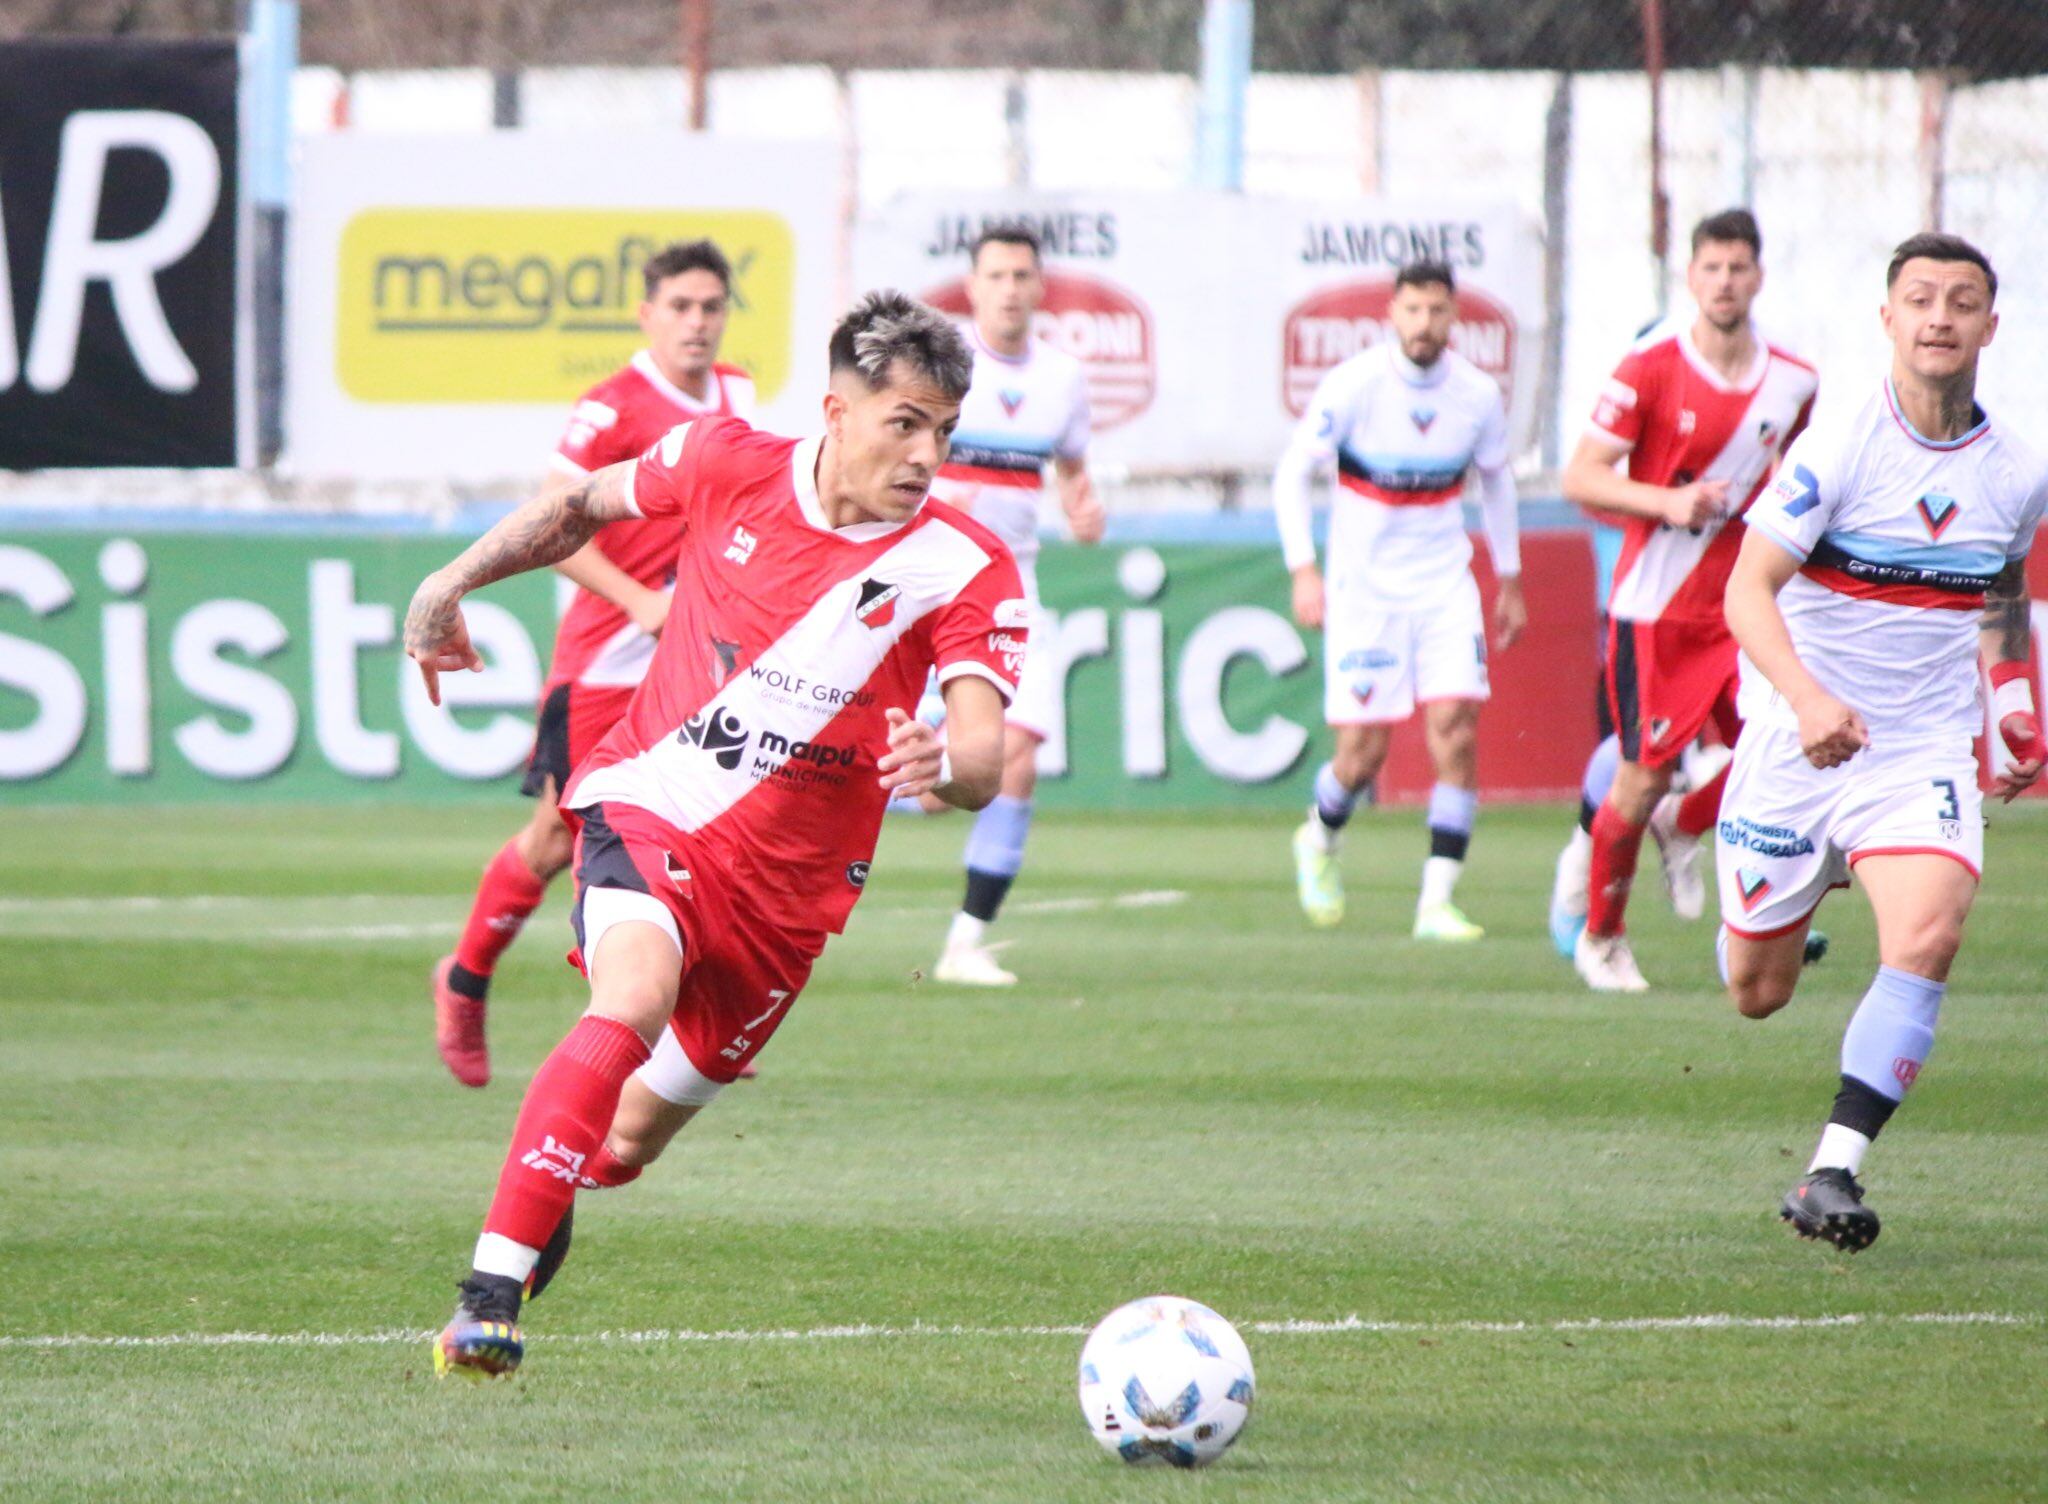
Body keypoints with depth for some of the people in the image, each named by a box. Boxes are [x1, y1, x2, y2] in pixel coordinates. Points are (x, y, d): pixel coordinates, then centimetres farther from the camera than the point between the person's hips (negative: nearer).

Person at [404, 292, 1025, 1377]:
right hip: (647, 808, -2)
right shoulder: (726, 466, -7)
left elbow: (983, 756, -24)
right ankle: (490, 1295, -35)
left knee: (634, 1134, 11)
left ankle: (560, 1190, 50)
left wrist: (945, 766, -47)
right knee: (635, 996, -32)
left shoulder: (964, 572, -12)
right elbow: (584, 505, 14)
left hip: (784, 880, 2)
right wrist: (453, 582, 11)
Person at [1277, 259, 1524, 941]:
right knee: (1363, 751, -4)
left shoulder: (1478, 394, -2)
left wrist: (1509, 578, 20)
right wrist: (1303, 569, -15)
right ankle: (1320, 836, 31)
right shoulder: (1353, 385, -12)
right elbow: (1293, 473, -6)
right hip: (1363, 589, -3)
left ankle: (1436, 902, -10)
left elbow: (1495, 479, 16)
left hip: (1444, 585, 3)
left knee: (1456, 730, -13)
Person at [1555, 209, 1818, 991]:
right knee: (1643, 781, -3)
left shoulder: (1793, 382, 4)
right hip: (1653, 604, -3)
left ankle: (1685, 831, 16)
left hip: (1737, 604, 4)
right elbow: (1580, 479, -11)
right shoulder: (1652, 368, -9)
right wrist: (1668, 501, -25)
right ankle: (1601, 936, 20)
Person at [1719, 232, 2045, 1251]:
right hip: (1797, 746, -2)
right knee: (1758, 993, 9)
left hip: (1926, 752, 2)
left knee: (1928, 937, -26)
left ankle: (1832, 1174, -24)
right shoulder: (1838, 450, -14)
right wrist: (1807, 696, -38)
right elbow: (1748, 590, -21)